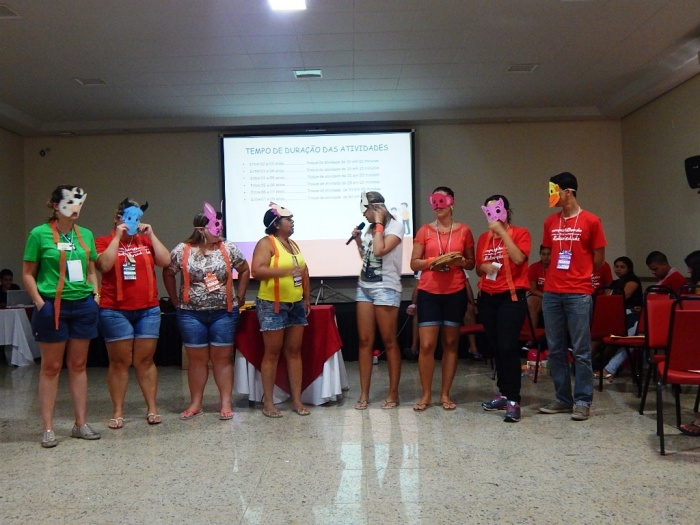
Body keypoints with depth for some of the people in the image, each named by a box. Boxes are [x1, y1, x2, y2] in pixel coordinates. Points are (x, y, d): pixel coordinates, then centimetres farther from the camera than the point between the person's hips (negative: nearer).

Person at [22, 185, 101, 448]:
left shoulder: (85, 234, 9)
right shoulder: (39, 234, -5)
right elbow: (28, 273, -2)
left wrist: (95, 293, 6)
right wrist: (40, 303, -10)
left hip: (83, 305, 4)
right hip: (53, 306, -4)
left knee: (78, 365, 10)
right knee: (51, 367, 3)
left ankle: (80, 423, 17)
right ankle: (48, 428, 10)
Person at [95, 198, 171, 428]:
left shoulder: (145, 241, 12)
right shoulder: (104, 242, 4)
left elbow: (165, 261, 1)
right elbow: (104, 265, -15)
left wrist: (151, 234, -1)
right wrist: (117, 236, -10)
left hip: (148, 310, 3)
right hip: (115, 311, -2)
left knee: (145, 360, 6)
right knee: (119, 362, 2)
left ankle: (152, 408, 12)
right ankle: (118, 411, 10)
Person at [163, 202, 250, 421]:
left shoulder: (228, 248, -1)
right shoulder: (182, 250, -4)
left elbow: (244, 270, 9)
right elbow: (168, 274, 8)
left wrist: (240, 297, 7)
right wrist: (175, 300, 7)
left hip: (224, 312, 0)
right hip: (191, 314, 0)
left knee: (222, 358, 5)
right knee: (197, 359, 8)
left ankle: (226, 403, 11)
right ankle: (195, 404, 18)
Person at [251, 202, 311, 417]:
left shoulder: (293, 244, 15)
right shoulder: (266, 243, -8)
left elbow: (304, 272, 21)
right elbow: (257, 271, -21)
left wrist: (307, 299, 17)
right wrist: (285, 271, -30)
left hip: (296, 305, 7)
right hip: (272, 305, -7)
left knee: (294, 352, 8)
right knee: (272, 353, -1)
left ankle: (297, 400, 13)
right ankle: (268, 402, 7)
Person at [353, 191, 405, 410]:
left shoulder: (395, 226, -6)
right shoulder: (370, 228, 16)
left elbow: (379, 251, -21)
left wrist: (379, 223, -12)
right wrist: (358, 240, 11)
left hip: (386, 289, -7)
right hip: (364, 287, 7)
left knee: (389, 342, -2)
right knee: (365, 341, 3)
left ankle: (393, 393, 6)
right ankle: (364, 394, 6)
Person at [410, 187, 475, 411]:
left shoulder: (464, 230, 5)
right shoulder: (425, 230, 3)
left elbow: (471, 263, 10)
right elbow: (414, 263, 2)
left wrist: (461, 261, -11)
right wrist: (432, 261, -16)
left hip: (456, 293, 1)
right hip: (429, 293, -1)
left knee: (451, 343, 6)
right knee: (426, 345, -5)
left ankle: (445, 394, 15)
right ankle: (426, 394, 8)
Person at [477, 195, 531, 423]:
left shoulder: (520, 233, -1)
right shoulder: (483, 238, 14)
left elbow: (518, 258, -18)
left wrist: (502, 232, -17)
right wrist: (483, 267, -3)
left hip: (511, 297, -5)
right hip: (487, 298, 6)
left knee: (508, 348, -13)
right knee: (496, 348, 9)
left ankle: (513, 401, -10)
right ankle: (503, 393, 20)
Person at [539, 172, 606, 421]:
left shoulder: (591, 221, -2)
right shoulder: (550, 222, 11)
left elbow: (599, 258, 4)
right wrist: (558, 275, 13)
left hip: (579, 294, -5)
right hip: (551, 293, 5)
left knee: (581, 350, -1)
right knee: (555, 349, 7)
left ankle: (582, 401, 6)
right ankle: (562, 398, 17)